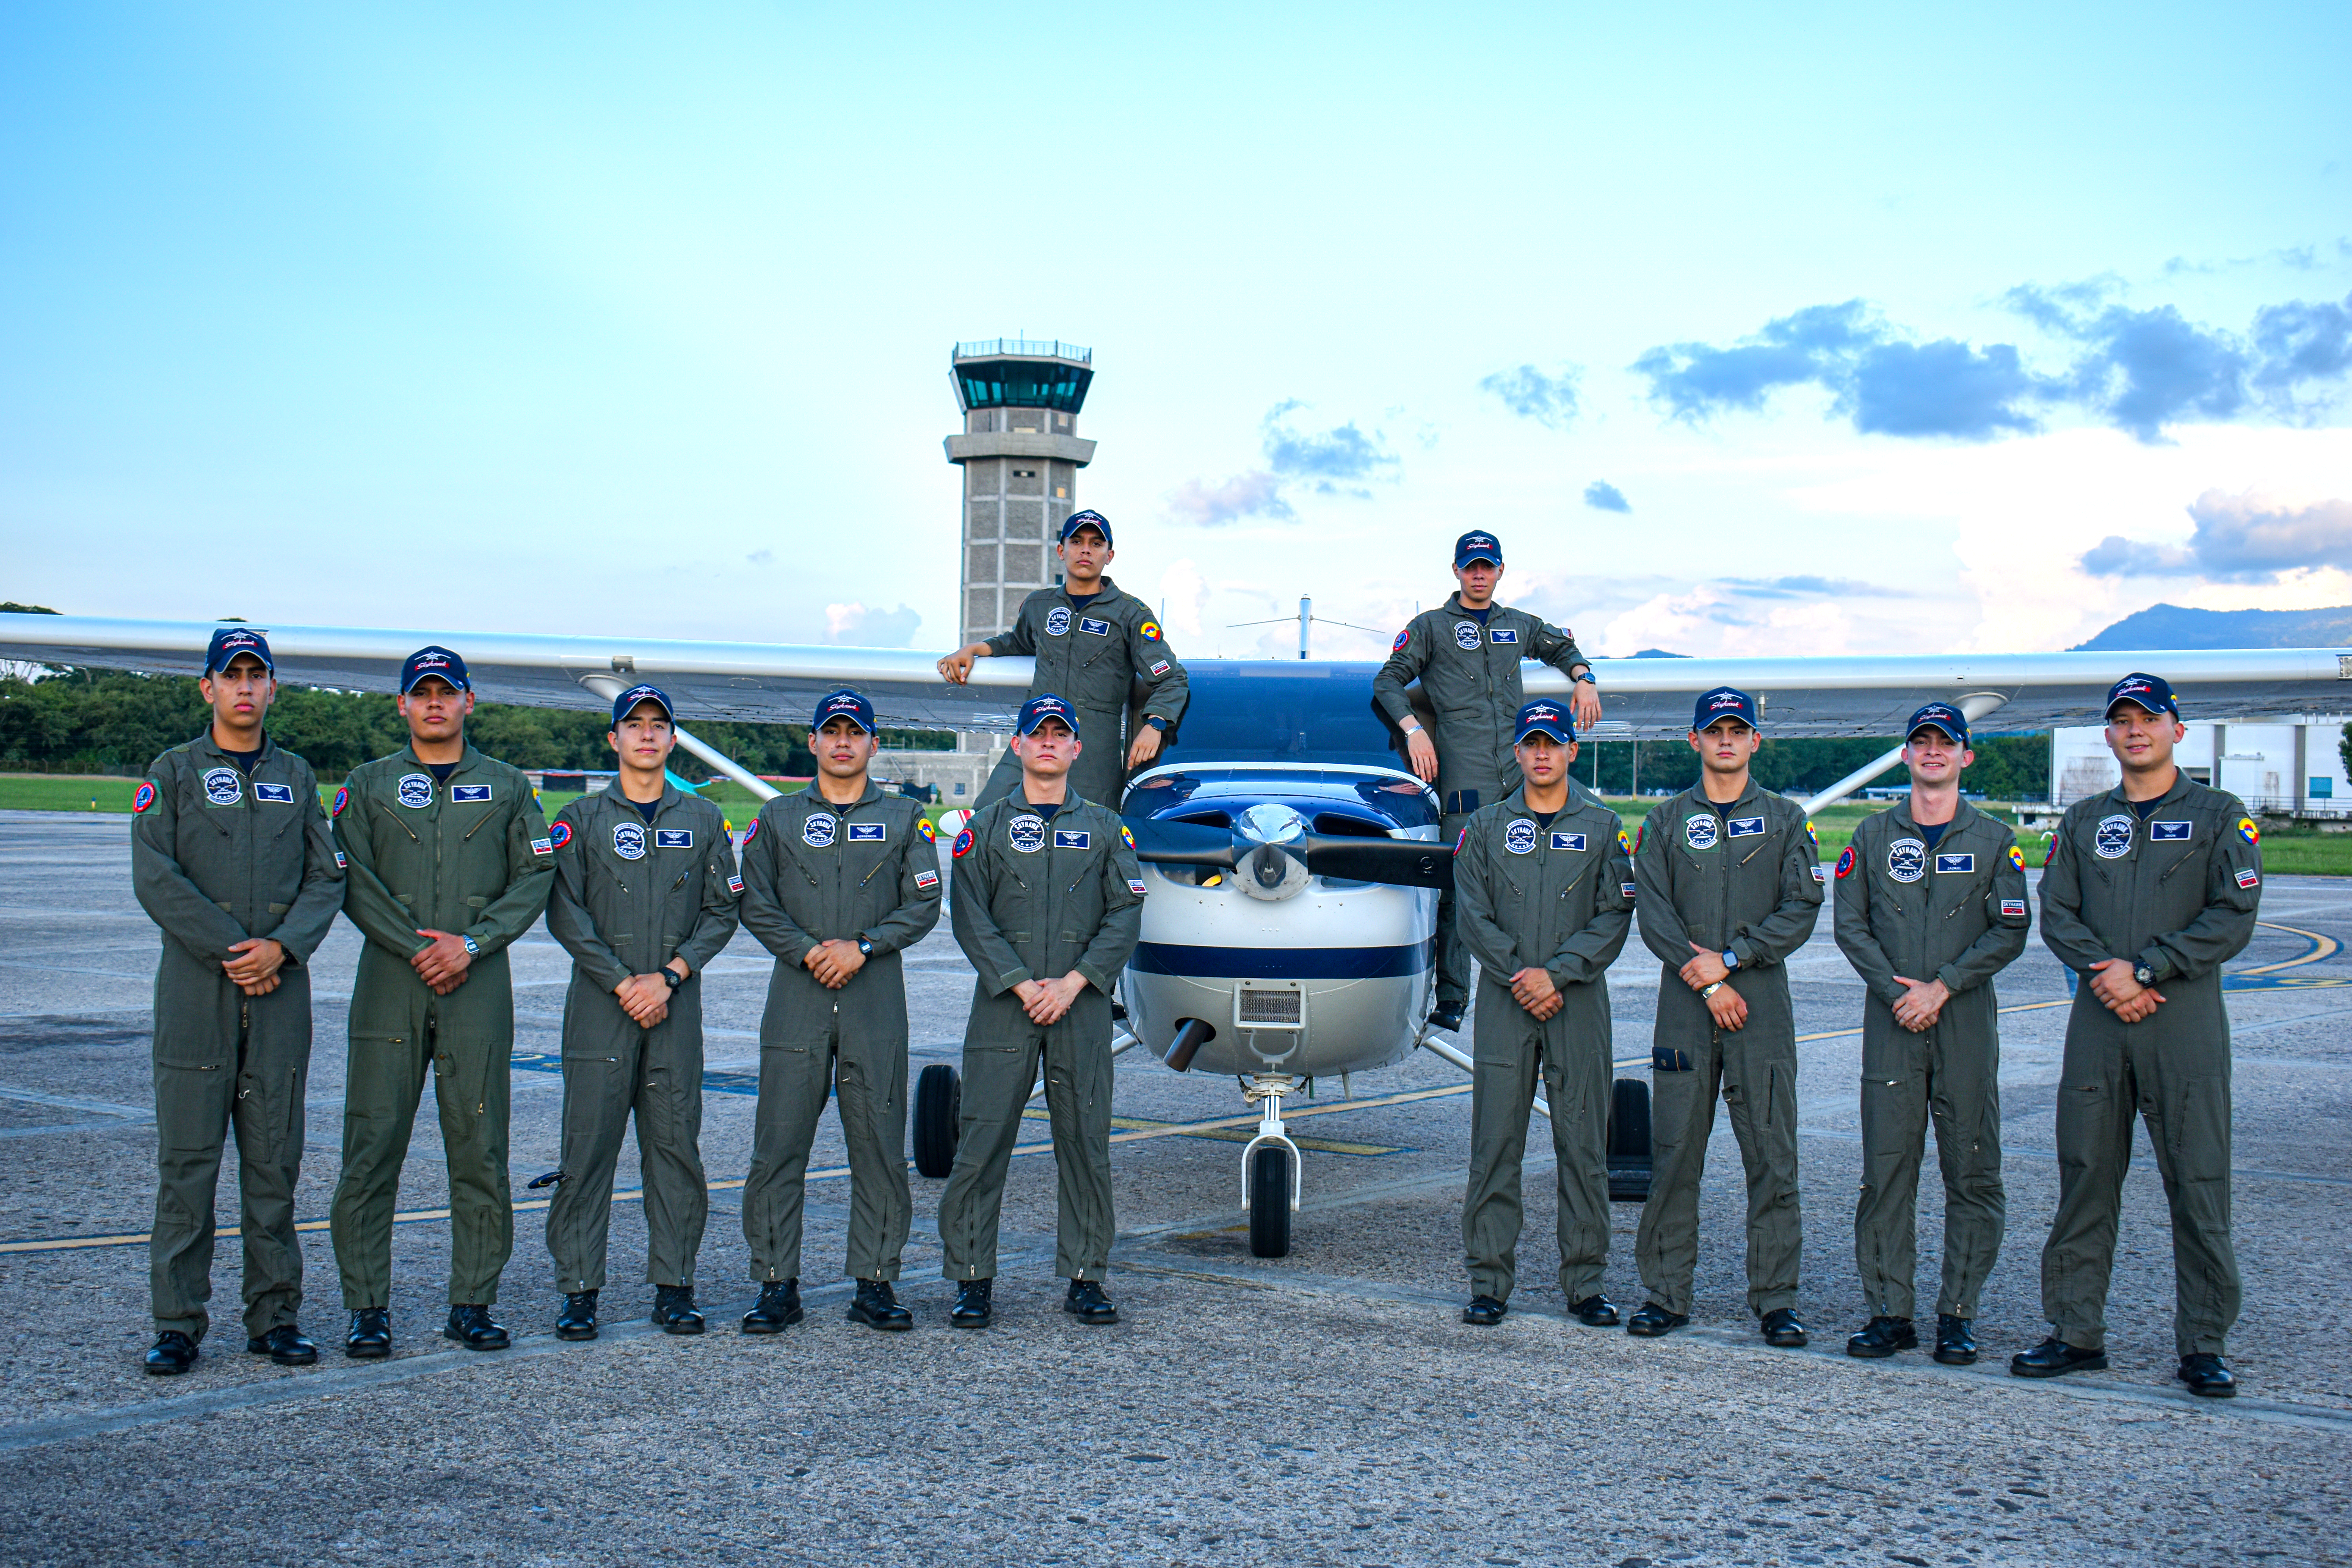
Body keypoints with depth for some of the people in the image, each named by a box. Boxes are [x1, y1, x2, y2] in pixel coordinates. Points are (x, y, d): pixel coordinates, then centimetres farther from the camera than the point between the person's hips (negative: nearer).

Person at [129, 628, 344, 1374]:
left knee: (275, 1159, 4)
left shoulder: (296, 776, 14)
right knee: (187, 1159, -2)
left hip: (281, 986, 3)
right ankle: (178, 1324, 6)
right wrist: (233, 949, -12)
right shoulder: (173, 772, 5)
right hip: (196, 988, -2)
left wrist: (282, 946, -10)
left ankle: (274, 1317, 11)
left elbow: (326, 879, 7)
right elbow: (155, 879, -6)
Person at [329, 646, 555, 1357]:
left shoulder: (507, 786, 12)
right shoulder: (368, 785, 11)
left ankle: (473, 1304, 9)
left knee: (480, 1148, 1)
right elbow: (353, 882, 1)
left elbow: (535, 878, 4)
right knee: (372, 1145, -3)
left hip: (479, 984, 1)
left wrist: (471, 942, -9)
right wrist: (417, 949, -10)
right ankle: (368, 1307, 5)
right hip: (390, 982, 0)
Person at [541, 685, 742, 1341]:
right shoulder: (581, 818, 7)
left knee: (676, 1146, 2)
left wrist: (669, 976, -7)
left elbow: (722, 910, 6)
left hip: (676, 1005, 1)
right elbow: (564, 912, -1)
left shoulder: (702, 820, 11)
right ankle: (579, 1289, 4)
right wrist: (621, 981, -10)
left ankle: (673, 1286, 10)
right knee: (588, 1145, -3)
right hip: (600, 1005, -1)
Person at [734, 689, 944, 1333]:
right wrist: (808, 951, -9)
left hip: (877, 997, 0)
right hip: (796, 997, 0)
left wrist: (861, 947, -9)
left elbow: (924, 905, 3)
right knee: (779, 1146, -2)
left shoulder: (904, 819, 11)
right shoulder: (778, 818, 13)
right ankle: (778, 1285, 6)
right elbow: (756, 902, 6)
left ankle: (875, 1284, 9)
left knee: (880, 1147, 1)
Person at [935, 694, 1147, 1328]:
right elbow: (971, 918, 0)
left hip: (1082, 1008, 1)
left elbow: (1126, 914, 2)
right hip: (1003, 1008, -1)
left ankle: (1086, 1278, 12)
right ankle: (972, 1280, 6)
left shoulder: (1103, 827, 11)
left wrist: (1073, 982, -10)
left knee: (1086, 1144, 3)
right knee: (982, 1144, -3)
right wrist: (1021, 984, -11)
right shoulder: (987, 827, 8)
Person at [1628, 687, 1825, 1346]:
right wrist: (1707, 980, -9)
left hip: (1763, 1006, 0)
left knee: (1772, 1159, 0)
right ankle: (1666, 1295, 10)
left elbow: (1801, 911, 0)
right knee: (1673, 1155, 2)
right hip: (1685, 1006, 1)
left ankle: (1776, 1299, 8)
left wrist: (1730, 957, -10)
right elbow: (1653, 913, 2)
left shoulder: (1784, 819, 9)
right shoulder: (1666, 821, 11)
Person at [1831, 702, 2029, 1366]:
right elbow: (1851, 925, 5)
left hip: (1967, 1020, -1)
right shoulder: (1873, 836, 10)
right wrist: (1898, 991, -8)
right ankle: (1889, 1311, 7)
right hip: (1891, 1021, 1)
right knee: (1886, 1168, 0)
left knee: (1972, 1171, 0)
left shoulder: (1994, 840, 7)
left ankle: (1958, 1313, 9)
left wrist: (1943, 986, -11)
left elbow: (2009, 932, 0)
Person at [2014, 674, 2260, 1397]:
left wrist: (2143, 969, -12)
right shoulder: (2083, 820, 15)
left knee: (2199, 1185, -1)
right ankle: (2077, 1332, 14)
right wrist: (2104, 973, -11)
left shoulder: (2219, 815, 5)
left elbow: (2233, 917, -5)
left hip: (2186, 1019, -3)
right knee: (2085, 1180, 5)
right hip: (2098, 1019, 3)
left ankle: (2204, 1346, 7)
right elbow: (2056, 912, 7)